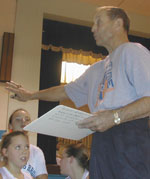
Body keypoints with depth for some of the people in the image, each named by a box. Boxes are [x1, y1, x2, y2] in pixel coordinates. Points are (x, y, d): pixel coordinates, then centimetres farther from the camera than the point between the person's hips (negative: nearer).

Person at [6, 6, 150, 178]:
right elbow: (67, 90, 37)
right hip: (101, 140, 7)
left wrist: (115, 116, -21)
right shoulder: (97, 69, 28)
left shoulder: (133, 51, 1)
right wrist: (30, 95, 40)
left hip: (130, 137, -7)